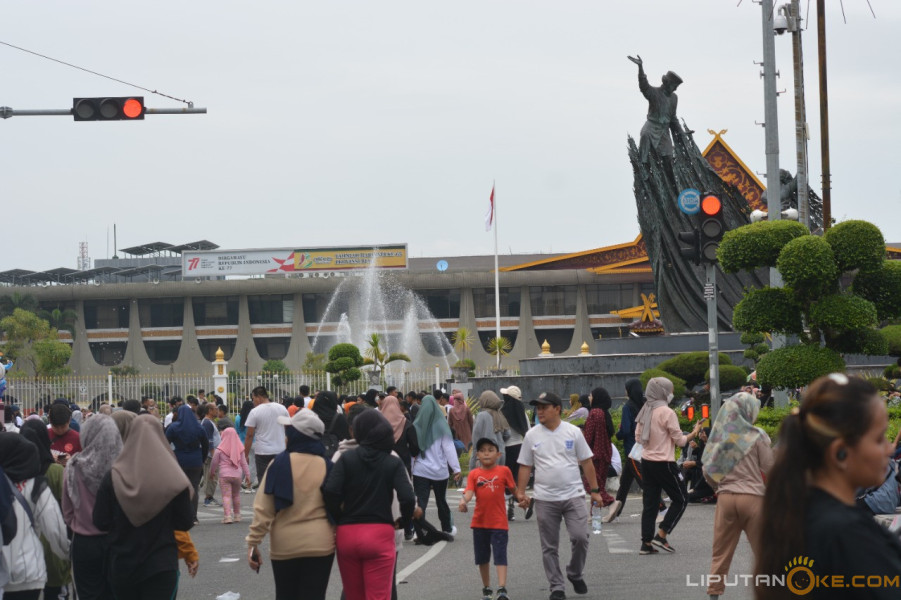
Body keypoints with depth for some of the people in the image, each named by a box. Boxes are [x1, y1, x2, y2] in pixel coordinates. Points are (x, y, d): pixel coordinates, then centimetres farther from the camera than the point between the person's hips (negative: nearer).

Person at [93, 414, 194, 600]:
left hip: (121, 566, 2)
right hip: (161, 566, -2)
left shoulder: (112, 478, -6)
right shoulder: (174, 479, -10)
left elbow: (100, 522, -2)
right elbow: (185, 523, -4)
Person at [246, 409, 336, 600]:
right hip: (320, 545, 1)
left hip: (285, 544, -1)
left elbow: (263, 508, -9)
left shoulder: (279, 463, -8)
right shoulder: (327, 465, -3)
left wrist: (253, 542, -3)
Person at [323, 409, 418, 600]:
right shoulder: (393, 462, -1)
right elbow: (407, 498, -13)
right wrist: (403, 521, 5)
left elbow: (330, 491, -12)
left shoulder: (347, 458, 0)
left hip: (347, 534, 2)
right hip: (380, 534, -2)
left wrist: (338, 519, 3)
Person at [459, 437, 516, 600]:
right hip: (479, 522, 3)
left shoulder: (504, 471, 0)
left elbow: (513, 489, 10)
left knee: (500, 556, -9)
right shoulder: (474, 474, 1)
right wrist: (463, 500, -30)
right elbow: (469, 492, -11)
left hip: (499, 523, -3)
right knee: (482, 557, 13)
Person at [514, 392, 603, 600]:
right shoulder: (532, 436, 3)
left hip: (573, 495, -1)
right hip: (545, 499, 1)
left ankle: (575, 574, 16)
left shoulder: (573, 432, 0)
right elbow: (525, 467, 7)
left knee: (580, 537, -9)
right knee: (549, 547, 4)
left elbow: (587, 462, 4)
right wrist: (521, 493, 0)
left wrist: (595, 491, 2)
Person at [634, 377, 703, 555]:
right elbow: (680, 440, -10)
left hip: (646, 461, 7)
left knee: (650, 503, 9)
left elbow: (638, 438, 12)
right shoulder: (667, 413, -14)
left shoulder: (645, 411, 6)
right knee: (680, 500, 7)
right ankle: (661, 535, 0)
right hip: (663, 463, -7)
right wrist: (695, 433, 6)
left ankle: (646, 543, 6)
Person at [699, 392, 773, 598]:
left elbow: (708, 470, 7)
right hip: (753, 497, -3)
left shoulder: (719, 436, 5)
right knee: (764, 552, 7)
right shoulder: (757, 436, -5)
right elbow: (770, 469, -6)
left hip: (726, 497, 3)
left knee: (721, 553, 9)